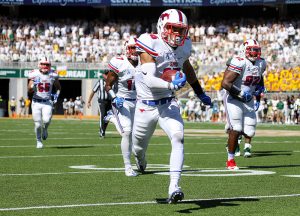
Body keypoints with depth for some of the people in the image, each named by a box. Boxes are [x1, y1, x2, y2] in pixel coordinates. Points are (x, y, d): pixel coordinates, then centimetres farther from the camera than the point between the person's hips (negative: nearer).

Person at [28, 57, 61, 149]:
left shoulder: (53, 75, -1)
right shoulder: (34, 75, -7)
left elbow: (58, 88, 17)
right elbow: (29, 91, -9)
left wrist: (57, 95, -1)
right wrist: (33, 85, -29)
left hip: (47, 103, 0)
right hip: (36, 102, 0)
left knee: (46, 120, -21)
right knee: (38, 124, -1)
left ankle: (45, 129, 15)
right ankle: (38, 141, 23)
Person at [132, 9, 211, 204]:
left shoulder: (183, 46, -2)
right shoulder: (151, 44, -21)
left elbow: (187, 68, 21)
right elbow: (149, 80, -31)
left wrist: (200, 93, 30)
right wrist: (171, 85, -48)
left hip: (169, 104, 3)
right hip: (146, 105, -3)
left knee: (178, 138, -24)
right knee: (139, 149, 16)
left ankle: (174, 188, -29)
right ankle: (141, 161, 56)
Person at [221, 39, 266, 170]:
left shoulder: (261, 64, 2)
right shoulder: (239, 63, -22)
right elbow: (225, 83, -27)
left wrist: (260, 88, 6)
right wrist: (240, 93, -26)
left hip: (248, 100, 7)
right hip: (233, 99, -7)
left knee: (249, 132, 0)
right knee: (236, 129, -14)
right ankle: (230, 160, -1)